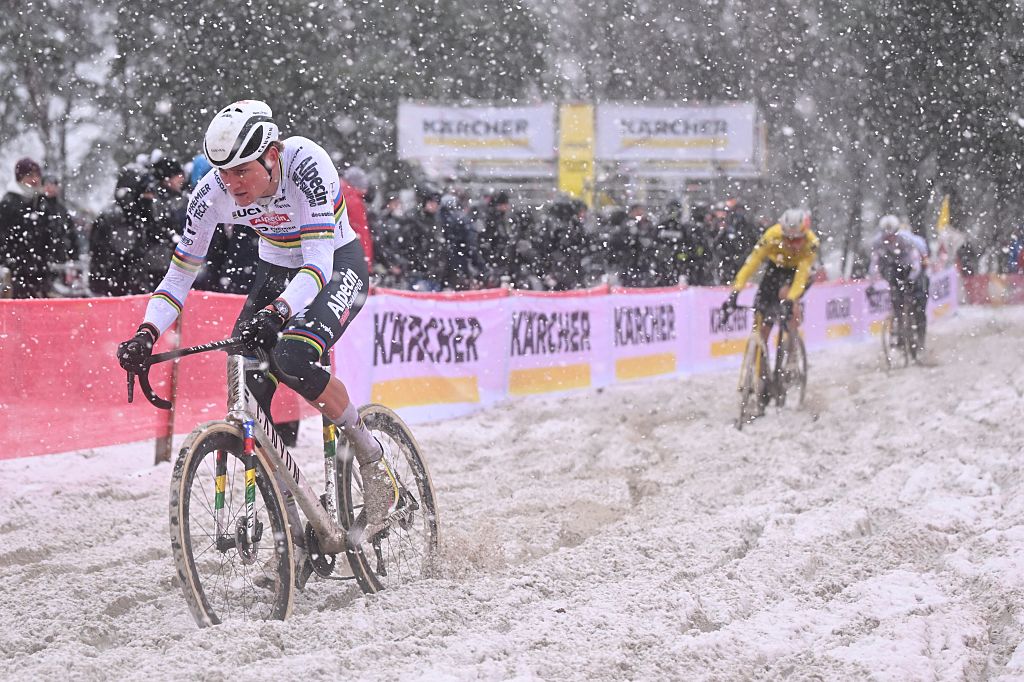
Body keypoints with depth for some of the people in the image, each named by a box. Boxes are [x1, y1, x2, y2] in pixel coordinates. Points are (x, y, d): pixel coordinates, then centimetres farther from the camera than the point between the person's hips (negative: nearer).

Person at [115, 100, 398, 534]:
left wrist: (275, 312, -54)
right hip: (275, 270, 5)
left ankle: (373, 459, -13)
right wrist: (146, 334, -27)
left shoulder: (304, 164, -32)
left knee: (291, 359, -34)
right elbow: (180, 275, -11)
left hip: (337, 265, -5)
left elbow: (319, 261, -38)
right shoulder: (213, 193, -19)